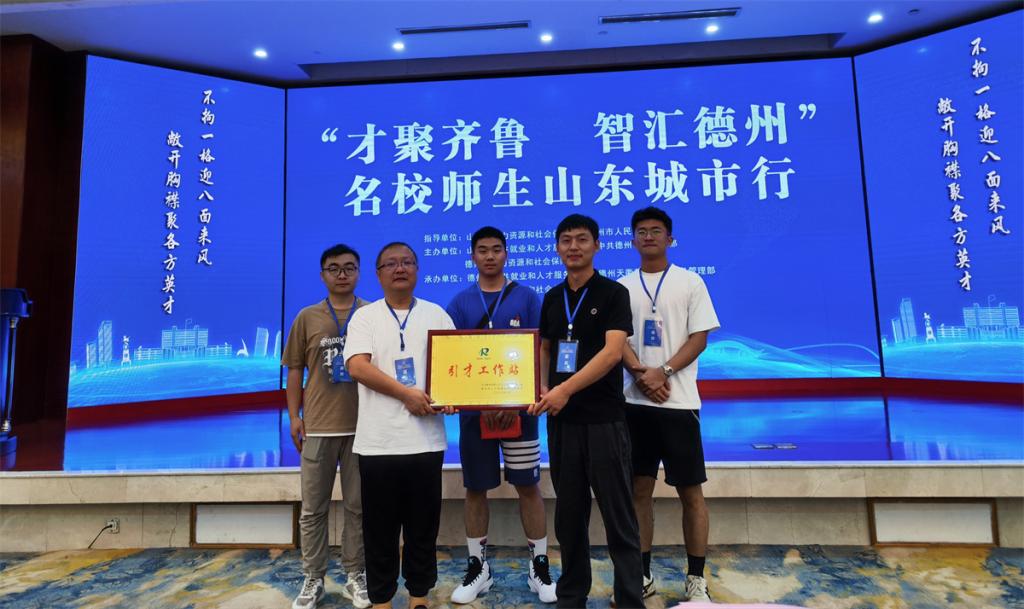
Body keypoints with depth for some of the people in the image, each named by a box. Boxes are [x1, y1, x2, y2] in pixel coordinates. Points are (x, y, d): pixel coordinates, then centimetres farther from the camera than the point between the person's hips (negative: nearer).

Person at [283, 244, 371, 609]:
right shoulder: (308, 318, 5)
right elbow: (295, 370, 8)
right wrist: (294, 416, 1)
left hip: (363, 425, 0)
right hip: (318, 426, 1)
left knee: (358, 506, 10)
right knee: (313, 508, 9)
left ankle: (355, 577, 25)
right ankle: (313, 580, 24)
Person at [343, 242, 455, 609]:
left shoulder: (436, 314, 9)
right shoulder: (365, 317, 4)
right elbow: (357, 366, -10)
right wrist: (406, 393, -17)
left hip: (426, 440, 2)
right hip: (378, 441, -1)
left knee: (423, 525, 12)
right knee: (380, 528, 9)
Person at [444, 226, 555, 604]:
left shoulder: (527, 298, 3)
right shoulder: (460, 302, 6)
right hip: (474, 409, 2)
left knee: (528, 485, 4)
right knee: (475, 488, 9)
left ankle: (539, 566, 19)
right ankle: (477, 567, 23)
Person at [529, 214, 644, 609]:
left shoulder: (613, 294, -5)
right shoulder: (552, 298, 11)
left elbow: (612, 351, -16)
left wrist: (565, 389, -24)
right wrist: (542, 387, -1)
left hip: (604, 419, -5)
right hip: (561, 419, 5)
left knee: (618, 516, 2)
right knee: (568, 514, 14)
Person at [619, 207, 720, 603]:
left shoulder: (690, 282, 3)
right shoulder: (622, 287, 9)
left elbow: (699, 338, -3)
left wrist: (663, 372, -15)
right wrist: (641, 374, -14)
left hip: (678, 401, -2)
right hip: (635, 401, 2)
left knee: (690, 491, 3)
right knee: (640, 488, 9)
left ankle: (696, 579, 17)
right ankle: (642, 574, 21)